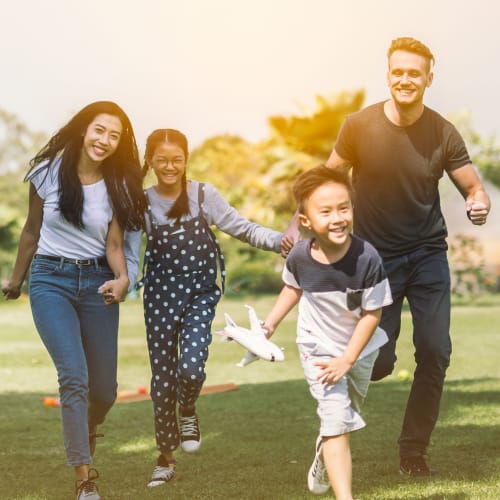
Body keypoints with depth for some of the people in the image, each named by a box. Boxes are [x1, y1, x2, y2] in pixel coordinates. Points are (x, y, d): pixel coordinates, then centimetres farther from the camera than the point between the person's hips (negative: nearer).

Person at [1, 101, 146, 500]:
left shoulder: (118, 186, 0)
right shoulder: (49, 172, -4)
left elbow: (114, 245, -2)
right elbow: (32, 230, 8)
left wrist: (122, 278, -23)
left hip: (97, 282, 2)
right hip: (51, 280, -2)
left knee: (104, 389, 6)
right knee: (74, 375, -20)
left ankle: (86, 431, 42)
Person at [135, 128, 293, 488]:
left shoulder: (203, 195, -3)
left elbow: (242, 228, -7)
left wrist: (280, 241, -20)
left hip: (200, 292, -1)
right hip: (161, 293, 1)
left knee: (191, 365, -20)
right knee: (162, 374, 5)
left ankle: (188, 412, 16)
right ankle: (166, 456, 21)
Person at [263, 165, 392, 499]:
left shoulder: (367, 259, -30)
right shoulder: (300, 257, -23)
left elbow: (373, 313, -20)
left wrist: (346, 361, -21)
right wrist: (271, 324, -1)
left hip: (360, 348, 2)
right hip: (320, 350, -1)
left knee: (347, 417, 24)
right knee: (337, 421, -13)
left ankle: (323, 461, 55)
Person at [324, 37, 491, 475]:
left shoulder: (443, 134, -9)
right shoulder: (359, 126, -11)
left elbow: (472, 186, -5)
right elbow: (329, 181, 1)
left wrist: (479, 204, -28)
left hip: (428, 254, 2)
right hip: (376, 256, -1)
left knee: (435, 353, -3)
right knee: (379, 361, -6)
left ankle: (414, 450, 15)